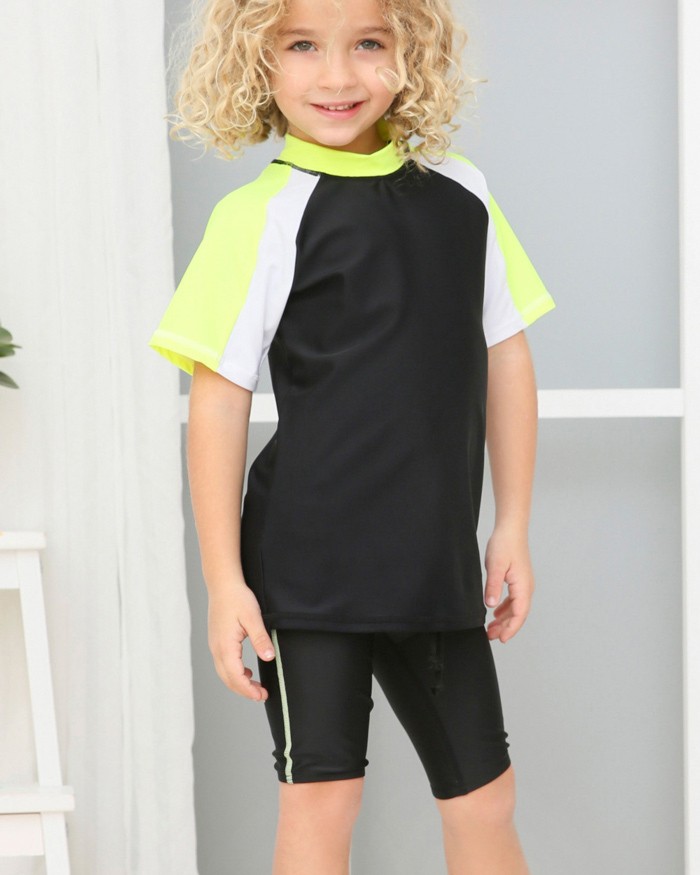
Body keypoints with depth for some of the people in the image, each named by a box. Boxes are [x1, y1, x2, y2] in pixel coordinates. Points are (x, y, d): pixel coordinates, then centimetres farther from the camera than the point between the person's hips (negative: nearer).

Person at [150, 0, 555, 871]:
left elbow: (505, 358, 11)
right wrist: (224, 581, -11)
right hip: (309, 564, -4)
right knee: (321, 798, 0)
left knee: (484, 798, 12)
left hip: (437, 569, 4)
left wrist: (512, 528, 10)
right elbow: (218, 400, -10)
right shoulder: (261, 216, -10)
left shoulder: (461, 195, 4)